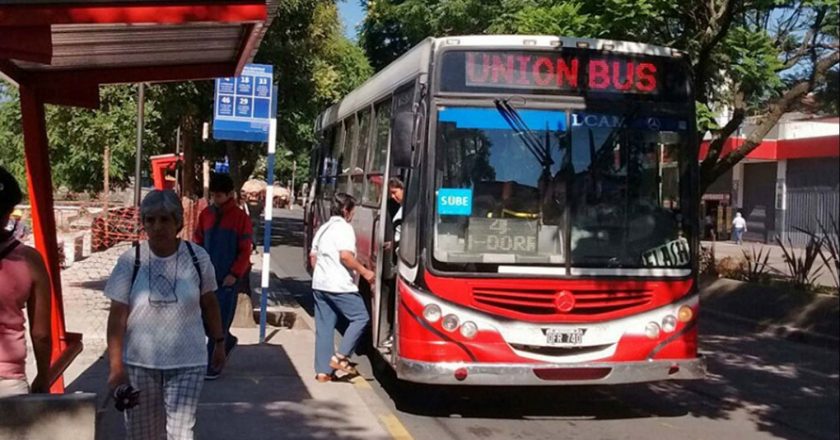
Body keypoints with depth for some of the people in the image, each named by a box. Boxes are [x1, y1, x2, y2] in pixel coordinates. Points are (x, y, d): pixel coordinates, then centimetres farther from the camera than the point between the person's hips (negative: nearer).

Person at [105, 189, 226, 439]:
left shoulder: (197, 258, -5)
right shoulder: (130, 261, -8)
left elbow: (209, 304, 9)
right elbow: (117, 316, -7)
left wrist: (219, 343, 14)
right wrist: (116, 366, -10)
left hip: (187, 363, 0)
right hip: (139, 363, 1)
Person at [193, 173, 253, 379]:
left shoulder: (240, 217, -5)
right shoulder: (206, 214, 7)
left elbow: (245, 250, -5)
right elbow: (198, 243, 13)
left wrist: (235, 274, -14)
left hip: (227, 279, -5)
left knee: (220, 322, -3)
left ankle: (213, 366, 4)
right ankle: (228, 341, 37)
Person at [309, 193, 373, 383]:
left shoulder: (323, 228, 17)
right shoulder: (344, 228, -8)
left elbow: (313, 256, 20)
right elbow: (345, 255, -20)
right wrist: (365, 272, -11)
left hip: (319, 284, 9)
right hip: (339, 285, -8)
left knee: (324, 328, 8)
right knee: (360, 318, 2)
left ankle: (322, 370, 7)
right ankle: (340, 357, -4)